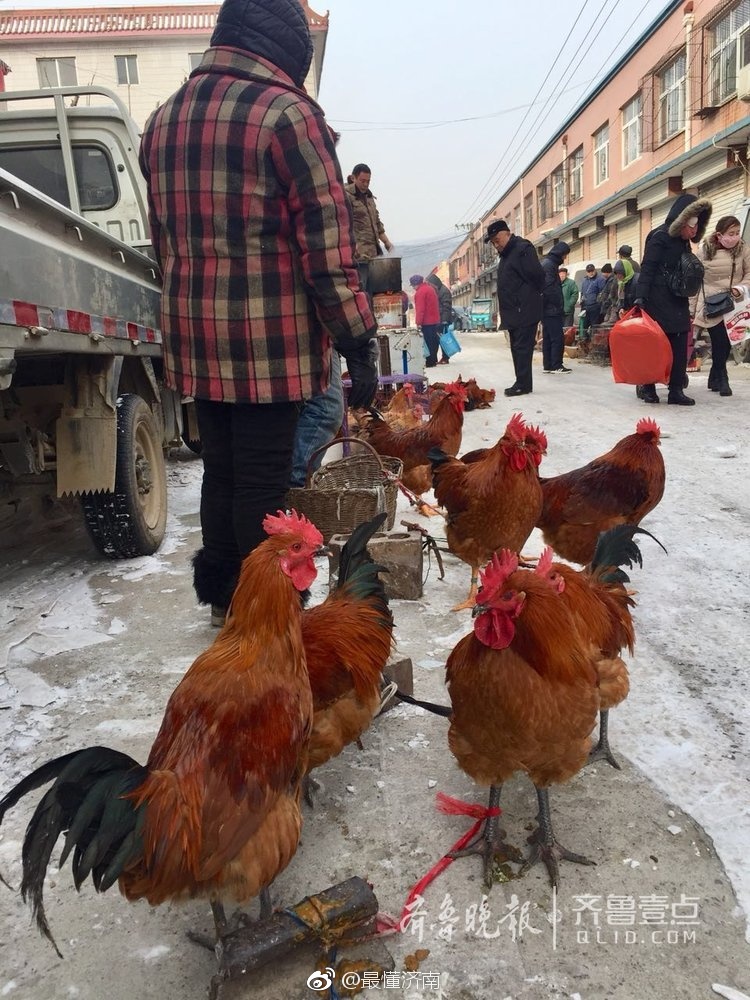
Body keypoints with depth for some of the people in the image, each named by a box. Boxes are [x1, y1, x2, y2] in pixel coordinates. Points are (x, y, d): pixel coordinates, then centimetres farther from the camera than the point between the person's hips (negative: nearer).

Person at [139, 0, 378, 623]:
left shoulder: (162, 120, 15)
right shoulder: (285, 111, -8)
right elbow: (327, 243, -13)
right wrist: (358, 344, -10)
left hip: (195, 338, 7)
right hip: (270, 338, -7)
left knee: (220, 469, 17)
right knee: (262, 479, 3)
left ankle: (220, 594, 30)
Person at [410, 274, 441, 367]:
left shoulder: (420, 292, -15)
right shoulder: (430, 288, 15)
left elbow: (420, 309, -20)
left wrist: (418, 322, -17)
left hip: (427, 322, -9)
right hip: (435, 320, 9)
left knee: (429, 342, -6)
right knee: (434, 341, 14)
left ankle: (430, 362, -4)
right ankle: (434, 359, 22)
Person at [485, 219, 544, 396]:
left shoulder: (523, 248, -10)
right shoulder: (506, 254, 20)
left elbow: (537, 276, -16)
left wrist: (531, 296, -5)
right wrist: (504, 311, 14)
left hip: (525, 311, -10)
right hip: (514, 312, 10)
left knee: (522, 348, -9)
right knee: (517, 348, 11)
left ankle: (523, 384, -5)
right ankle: (522, 383, 16)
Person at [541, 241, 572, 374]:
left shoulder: (546, 263, 19)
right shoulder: (549, 264, -13)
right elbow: (550, 289, -20)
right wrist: (558, 306, -15)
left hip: (546, 309, 10)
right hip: (552, 309, -10)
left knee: (548, 338, 10)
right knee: (557, 338, -8)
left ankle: (548, 365, 12)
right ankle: (556, 366, -7)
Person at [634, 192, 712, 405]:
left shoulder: (683, 242, 17)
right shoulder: (660, 237, -8)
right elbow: (647, 268, -15)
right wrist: (641, 296, -23)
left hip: (678, 302, 8)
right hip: (658, 301, -8)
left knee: (679, 345, 2)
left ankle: (676, 390, 3)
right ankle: (646, 386, 7)